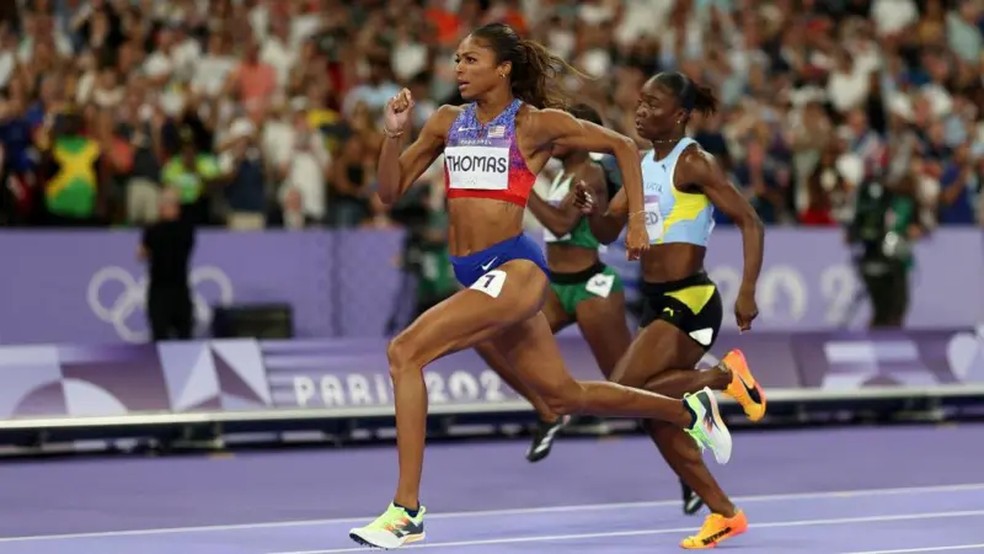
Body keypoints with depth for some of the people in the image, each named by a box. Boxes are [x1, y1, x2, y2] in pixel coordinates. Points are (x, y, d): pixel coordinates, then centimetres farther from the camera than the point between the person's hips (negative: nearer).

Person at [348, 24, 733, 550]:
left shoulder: (536, 123, -4)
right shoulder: (447, 122, 11)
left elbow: (622, 146, 6)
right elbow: (390, 191, 12)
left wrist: (637, 222, 1)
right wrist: (394, 133, -4)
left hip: (514, 269, -7)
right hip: (472, 273, 7)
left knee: (405, 352, -22)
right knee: (565, 395, 17)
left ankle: (406, 510, -20)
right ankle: (689, 410, 38)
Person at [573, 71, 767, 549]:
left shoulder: (692, 162, -11)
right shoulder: (643, 164, 12)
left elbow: (749, 221, -14)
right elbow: (608, 232, 14)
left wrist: (748, 292, -22)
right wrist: (591, 210, -9)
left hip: (689, 302, -9)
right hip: (657, 302, 9)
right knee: (658, 417, 8)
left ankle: (725, 376, -1)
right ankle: (725, 514, 19)